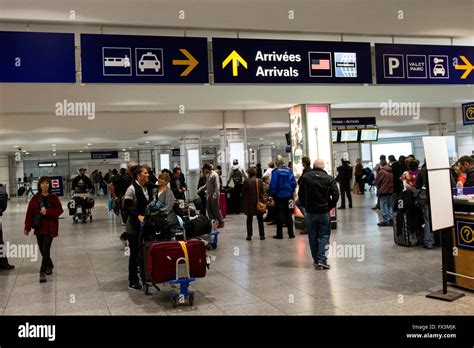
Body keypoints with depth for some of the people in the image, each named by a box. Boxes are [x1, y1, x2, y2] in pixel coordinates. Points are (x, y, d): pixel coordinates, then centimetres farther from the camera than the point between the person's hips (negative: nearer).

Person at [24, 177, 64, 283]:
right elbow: (29, 213, 0)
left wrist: (48, 212, -17)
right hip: (39, 227, 3)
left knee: (46, 249, -11)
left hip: (50, 227, -3)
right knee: (42, 249, 12)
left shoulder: (53, 198, -4)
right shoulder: (35, 198, 0)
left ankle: (43, 272, -5)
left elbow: (60, 210, -2)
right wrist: (27, 227, -2)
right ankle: (49, 265, 37)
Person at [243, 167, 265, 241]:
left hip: (249, 203, -2)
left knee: (249, 220, 9)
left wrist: (245, 201, 9)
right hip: (259, 202, 2)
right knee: (260, 220, 11)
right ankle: (262, 235, 12)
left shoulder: (247, 181, -12)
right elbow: (262, 192, 3)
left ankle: (249, 235, 9)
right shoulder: (260, 181, -4)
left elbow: (244, 192, -5)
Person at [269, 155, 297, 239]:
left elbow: (273, 184, -16)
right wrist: (291, 192, 12)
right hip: (288, 196, 4)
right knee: (288, 214, 12)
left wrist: (271, 194, -7)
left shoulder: (275, 172, -14)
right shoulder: (289, 171, 0)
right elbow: (294, 183, 2)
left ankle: (279, 234, 7)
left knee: (279, 215, 4)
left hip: (279, 196, -4)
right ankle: (291, 233, 15)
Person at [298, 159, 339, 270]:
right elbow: (336, 195, -9)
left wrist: (305, 206, 11)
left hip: (310, 212, 1)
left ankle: (316, 260, 16)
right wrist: (330, 206, 3)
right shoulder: (329, 179, -4)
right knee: (324, 236, 7)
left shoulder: (305, 177, -1)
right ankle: (322, 260, -2)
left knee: (313, 237, 11)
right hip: (324, 212, -1)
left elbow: (300, 194, 1)